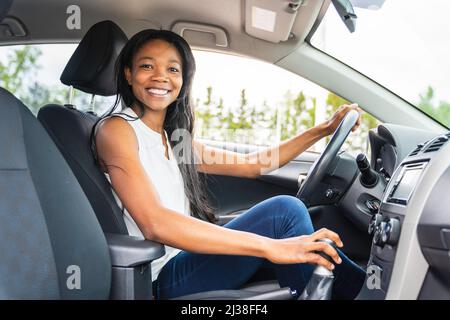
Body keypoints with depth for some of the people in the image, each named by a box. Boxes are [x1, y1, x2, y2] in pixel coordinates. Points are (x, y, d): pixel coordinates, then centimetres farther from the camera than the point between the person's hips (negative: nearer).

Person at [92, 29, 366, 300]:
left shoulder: (175, 139, 14)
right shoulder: (115, 129, -11)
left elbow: (251, 165, 14)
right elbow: (155, 224, -27)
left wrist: (323, 130, 8)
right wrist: (269, 246, -33)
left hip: (184, 263, 8)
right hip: (163, 280, -8)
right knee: (285, 211, -17)